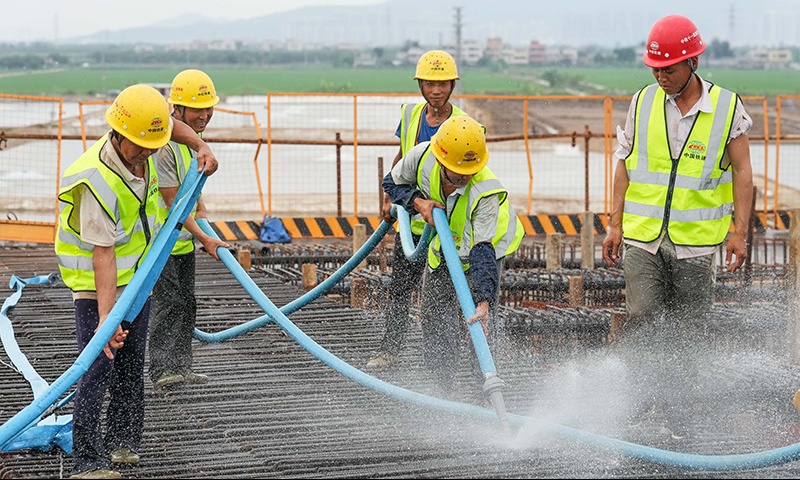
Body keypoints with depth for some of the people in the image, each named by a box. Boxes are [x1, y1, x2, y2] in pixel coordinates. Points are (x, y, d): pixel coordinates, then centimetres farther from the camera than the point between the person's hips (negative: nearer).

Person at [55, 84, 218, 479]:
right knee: (98, 368, -14)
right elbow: (103, 254, -35)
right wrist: (106, 316, -39)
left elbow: (169, 123, 16)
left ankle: (122, 440, 28)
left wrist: (201, 146, 1)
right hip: (96, 284, -8)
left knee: (131, 364, 14)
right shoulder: (98, 182, -32)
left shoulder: (141, 151, -10)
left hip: (138, 275, 8)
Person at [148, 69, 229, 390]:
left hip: (184, 237, 9)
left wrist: (199, 207, 14)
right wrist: (203, 238, -24)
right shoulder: (164, 144, -24)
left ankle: (182, 366, 16)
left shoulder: (192, 134, 6)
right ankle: (162, 369, -10)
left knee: (186, 303, 10)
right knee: (168, 302, -12)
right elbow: (173, 202, -23)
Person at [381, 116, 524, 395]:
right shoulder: (422, 156, -29)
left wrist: (484, 301, -56)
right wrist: (418, 201, -29)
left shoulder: (486, 192, -41)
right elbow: (392, 183, -8)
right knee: (433, 319, 6)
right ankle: (447, 392, 20)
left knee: (477, 322, -17)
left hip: (490, 242, -4)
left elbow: (483, 250, -46)